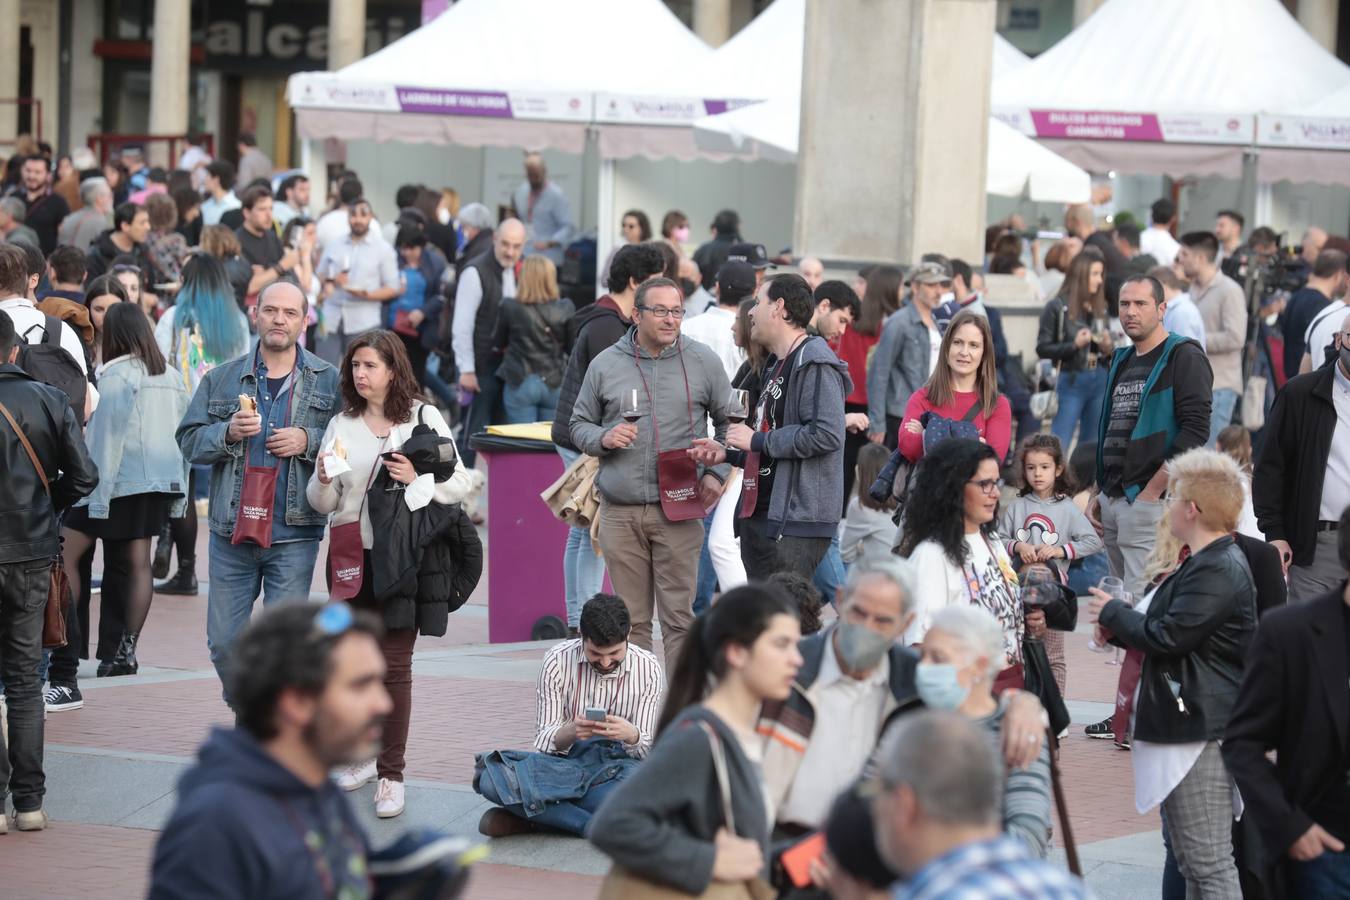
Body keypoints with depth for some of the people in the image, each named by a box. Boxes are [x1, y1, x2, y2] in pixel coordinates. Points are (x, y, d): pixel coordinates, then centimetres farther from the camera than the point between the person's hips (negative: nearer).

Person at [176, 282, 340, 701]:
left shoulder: (328, 382, 5)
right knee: (224, 643, 6)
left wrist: (308, 442, -12)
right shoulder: (221, 379, 10)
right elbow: (189, 441, 7)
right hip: (231, 532, 2)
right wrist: (227, 433, -11)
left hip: (294, 535, -2)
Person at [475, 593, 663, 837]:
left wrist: (631, 735, -27)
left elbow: (646, 749, -2)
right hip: (564, 762, 1)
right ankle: (595, 825, -32)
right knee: (490, 776, -30)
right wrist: (570, 732, -28)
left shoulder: (648, 668, -2)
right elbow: (544, 741, -4)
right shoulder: (558, 661, -3)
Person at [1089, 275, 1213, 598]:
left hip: (1151, 502, -8)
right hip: (1111, 503, 8)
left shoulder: (1184, 358, -5)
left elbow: (1195, 432, -15)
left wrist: (1151, 492, -17)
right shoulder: (1122, 361, 20)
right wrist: (1097, 493, 16)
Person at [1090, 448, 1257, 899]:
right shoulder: (1208, 562, 18)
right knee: (1190, 860, 17)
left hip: (1201, 732, -12)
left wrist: (1113, 613, -4)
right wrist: (1122, 626, 4)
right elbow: (1176, 633, 21)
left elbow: (1167, 637, -21)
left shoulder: (1218, 571, -19)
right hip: (1186, 726, 12)